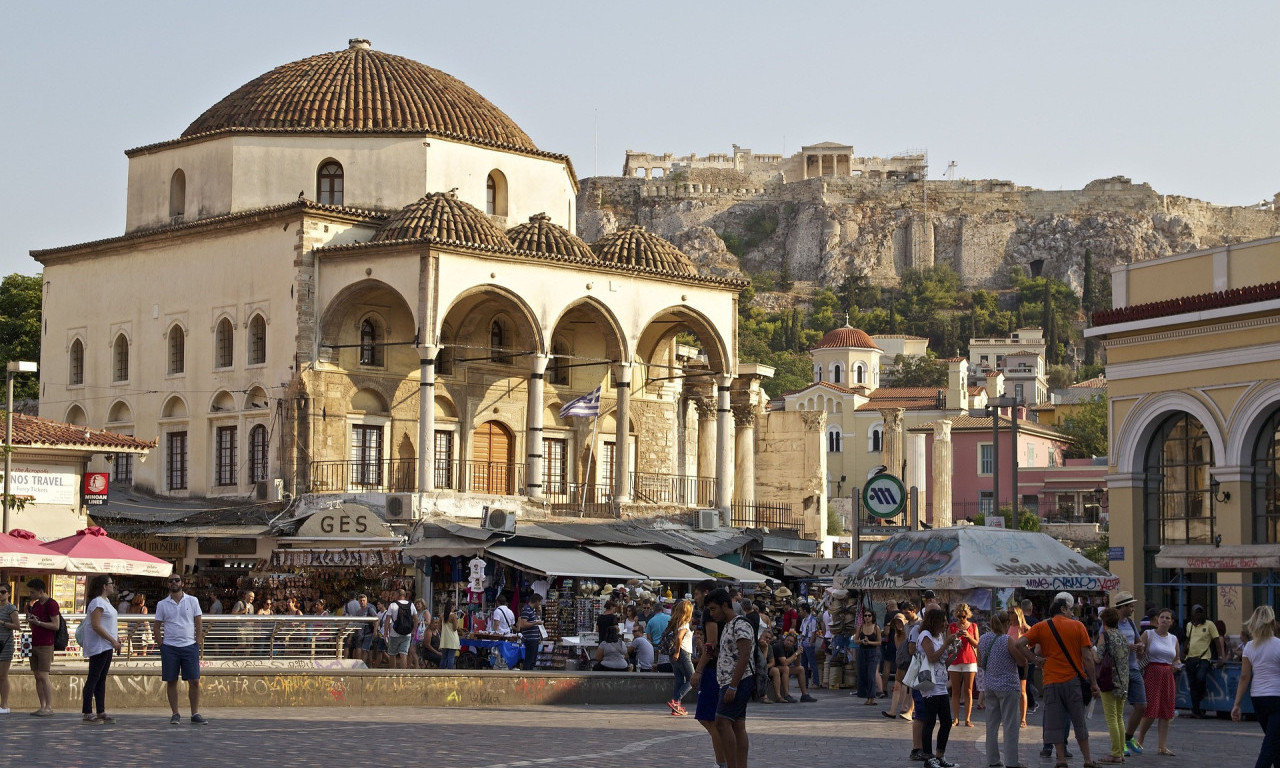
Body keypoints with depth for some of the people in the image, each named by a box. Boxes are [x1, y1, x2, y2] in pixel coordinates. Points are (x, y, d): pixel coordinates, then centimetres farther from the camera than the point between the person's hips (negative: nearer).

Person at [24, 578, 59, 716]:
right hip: (34, 645, 8)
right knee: (37, 677, 4)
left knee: (43, 677, -11)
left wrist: (38, 622, -20)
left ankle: (49, 708, -11)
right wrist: (28, 616, 5)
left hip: (45, 645, -8)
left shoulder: (51, 604, -8)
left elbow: (56, 626, -13)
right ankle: (42, 707, 3)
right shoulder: (35, 605, 17)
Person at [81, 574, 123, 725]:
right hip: (98, 646, -10)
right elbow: (95, 625, -22)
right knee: (93, 678, -7)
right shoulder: (97, 602, -15)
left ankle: (101, 712, 15)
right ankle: (86, 714, -6)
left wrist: (116, 639, 12)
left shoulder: (105, 601, 16)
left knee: (102, 679, 11)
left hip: (106, 646, 10)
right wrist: (113, 640, -20)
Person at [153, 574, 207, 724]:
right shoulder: (162, 604, 6)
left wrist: (197, 643, -1)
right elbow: (157, 627, 8)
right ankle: (175, 714, 9)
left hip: (189, 646, 0)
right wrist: (161, 645, -1)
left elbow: (199, 623, 6)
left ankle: (195, 714, 2)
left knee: (194, 681, -4)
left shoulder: (192, 601, 5)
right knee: (171, 682, 2)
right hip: (169, 647, 1)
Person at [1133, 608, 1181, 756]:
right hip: (1152, 673, -5)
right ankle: (1140, 739, 12)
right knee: (1151, 710, -11)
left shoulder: (1173, 639, 15)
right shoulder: (1148, 635, 1)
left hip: (1168, 676, 5)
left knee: (1166, 712, 2)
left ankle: (1162, 746, 6)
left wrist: (1177, 666, 2)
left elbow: (1177, 659, 24)